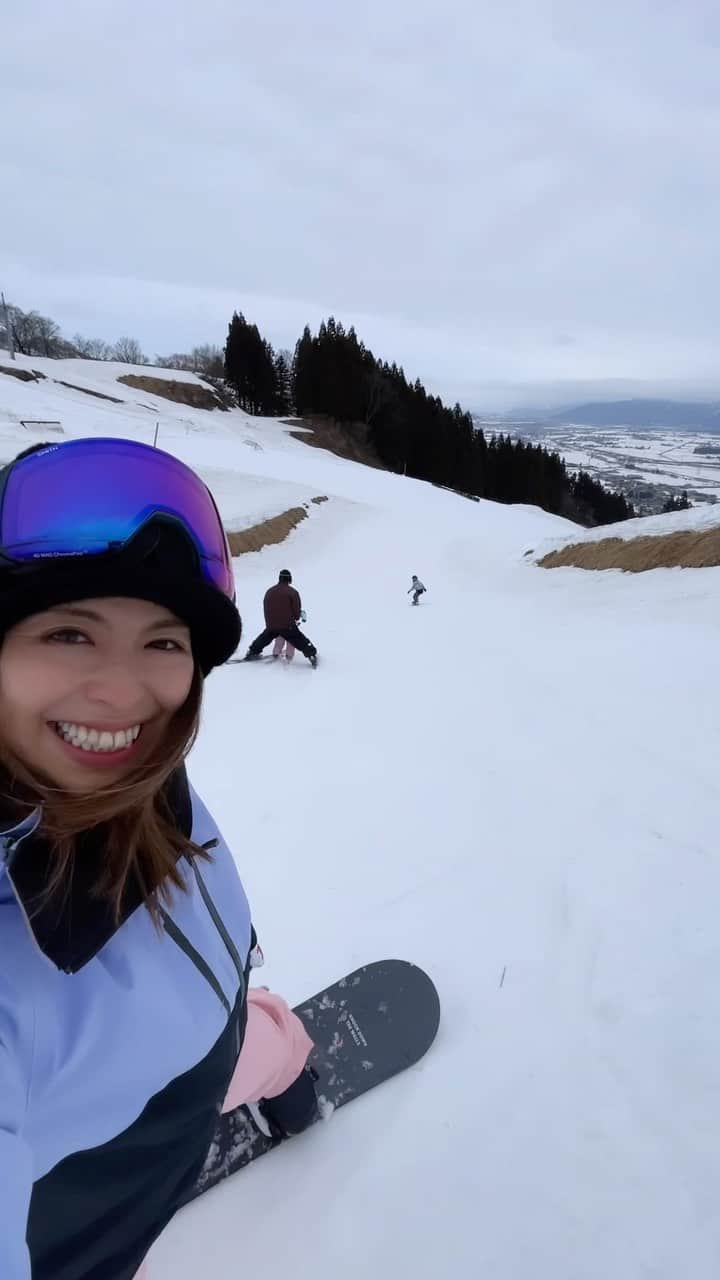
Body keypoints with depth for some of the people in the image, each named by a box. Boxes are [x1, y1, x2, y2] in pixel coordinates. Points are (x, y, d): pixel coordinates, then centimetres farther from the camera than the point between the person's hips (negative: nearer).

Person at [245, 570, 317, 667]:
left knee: (263, 639, 28)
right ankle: (312, 654, -6)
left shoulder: (269, 591, 11)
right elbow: (297, 609, -6)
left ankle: (252, 652, 35)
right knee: (300, 641, 1)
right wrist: (296, 618, 15)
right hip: (287, 626, -5)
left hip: (271, 626, 5)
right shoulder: (292, 592, -7)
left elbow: (265, 608, 19)